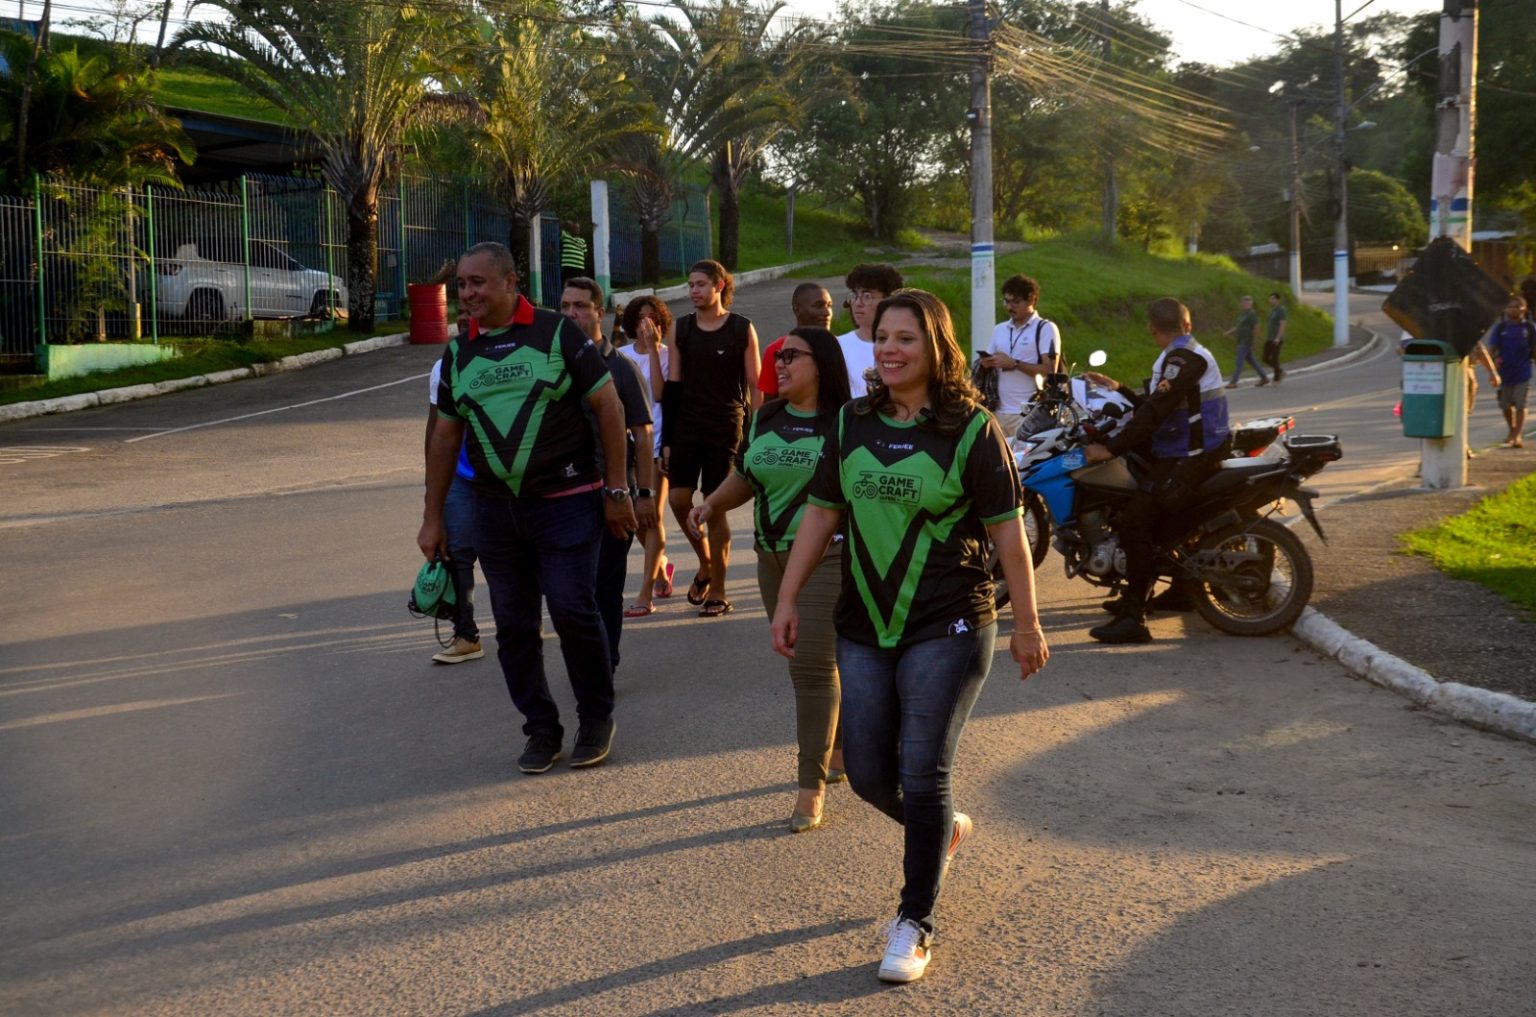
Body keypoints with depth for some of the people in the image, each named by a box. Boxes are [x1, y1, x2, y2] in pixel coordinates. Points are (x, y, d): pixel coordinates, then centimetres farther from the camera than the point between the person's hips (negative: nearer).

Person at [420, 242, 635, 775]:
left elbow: (608, 406, -3)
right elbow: (445, 436, 15)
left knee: (573, 610, -9)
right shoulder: (459, 353, 10)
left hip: (566, 504, -4)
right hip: (496, 509, 5)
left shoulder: (557, 333, -4)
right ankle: (541, 730, 18)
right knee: (513, 625, 6)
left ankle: (596, 720, 11)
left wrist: (617, 490, -6)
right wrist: (432, 518, 14)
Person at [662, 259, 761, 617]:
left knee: (715, 507, -2)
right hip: (685, 427, 3)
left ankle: (717, 593, 8)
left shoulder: (742, 330, -1)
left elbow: (754, 386, 0)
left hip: (725, 427, -3)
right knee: (679, 499, -6)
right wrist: (667, 440, 3)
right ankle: (706, 564, 21)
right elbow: (672, 386, 8)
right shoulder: (679, 329, 8)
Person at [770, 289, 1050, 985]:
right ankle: (946, 829, 39)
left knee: (922, 773, -6)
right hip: (865, 628, 5)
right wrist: (787, 600, 7)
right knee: (868, 776, 7)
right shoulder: (852, 425, 6)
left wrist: (1027, 624, -4)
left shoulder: (971, 430, -7)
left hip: (948, 628, -5)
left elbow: (1007, 531, -5)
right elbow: (820, 514, 10)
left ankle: (915, 922, 10)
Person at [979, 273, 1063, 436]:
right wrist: (988, 363, -1)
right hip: (999, 411, 5)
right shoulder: (999, 329, 17)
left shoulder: (1046, 328, -1)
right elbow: (990, 363, 23)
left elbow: (1050, 370, -9)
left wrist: (1014, 363, -13)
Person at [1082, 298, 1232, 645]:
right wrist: (1118, 389, 22)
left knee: (1135, 519, -23)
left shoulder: (1182, 357, -15)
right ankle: (1181, 589, 33)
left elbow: (1156, 411, -23)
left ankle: (1133, 617, -28)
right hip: (1191, 451, 11)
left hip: (1188, 458, -11)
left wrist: (1111, 449, -24)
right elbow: (1156, 407, 21)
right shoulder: (1190, 353, 18)